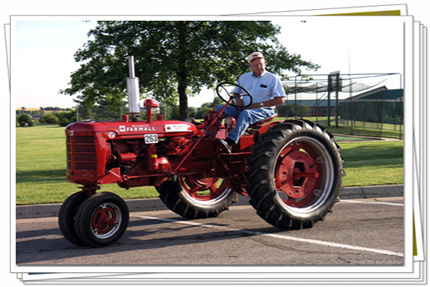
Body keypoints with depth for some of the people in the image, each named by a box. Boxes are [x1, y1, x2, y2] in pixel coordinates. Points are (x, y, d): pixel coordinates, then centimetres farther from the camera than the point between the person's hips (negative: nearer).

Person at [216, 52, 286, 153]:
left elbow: (280, 100, -8)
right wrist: (237, 98, 2)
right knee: (219, 109, -14)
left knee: (246, 114, -40)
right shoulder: (244, 78, 17)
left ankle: (230, 143, -56)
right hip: (244, 109, 6)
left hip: (263, 111, -6)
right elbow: (236, 92, 30)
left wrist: (258, 104, -15)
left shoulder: (273, 79, 0)